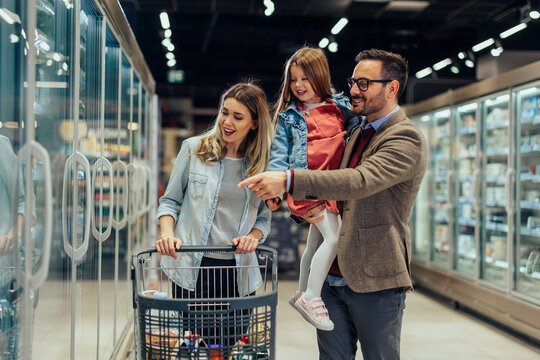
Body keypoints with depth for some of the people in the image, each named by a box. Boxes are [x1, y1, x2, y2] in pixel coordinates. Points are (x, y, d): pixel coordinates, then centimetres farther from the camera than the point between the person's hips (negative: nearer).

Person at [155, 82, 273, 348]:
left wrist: (253, 236, -9)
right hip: (192, 267, -1)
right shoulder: (194, 149, 2)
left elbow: (263, 217, 12)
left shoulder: (261, 164, 6)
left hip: (237, 271, 2)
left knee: (230, 346, 6)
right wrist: (167, 234, -10)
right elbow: (170, 200, 7)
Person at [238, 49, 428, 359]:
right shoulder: (359, 133, 14)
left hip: (375, 281, -7)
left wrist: (288, 180, -36)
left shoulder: (407, 138, -13)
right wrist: (324, 207, 0)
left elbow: (361, 181, -28)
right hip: (335, 276, 7)